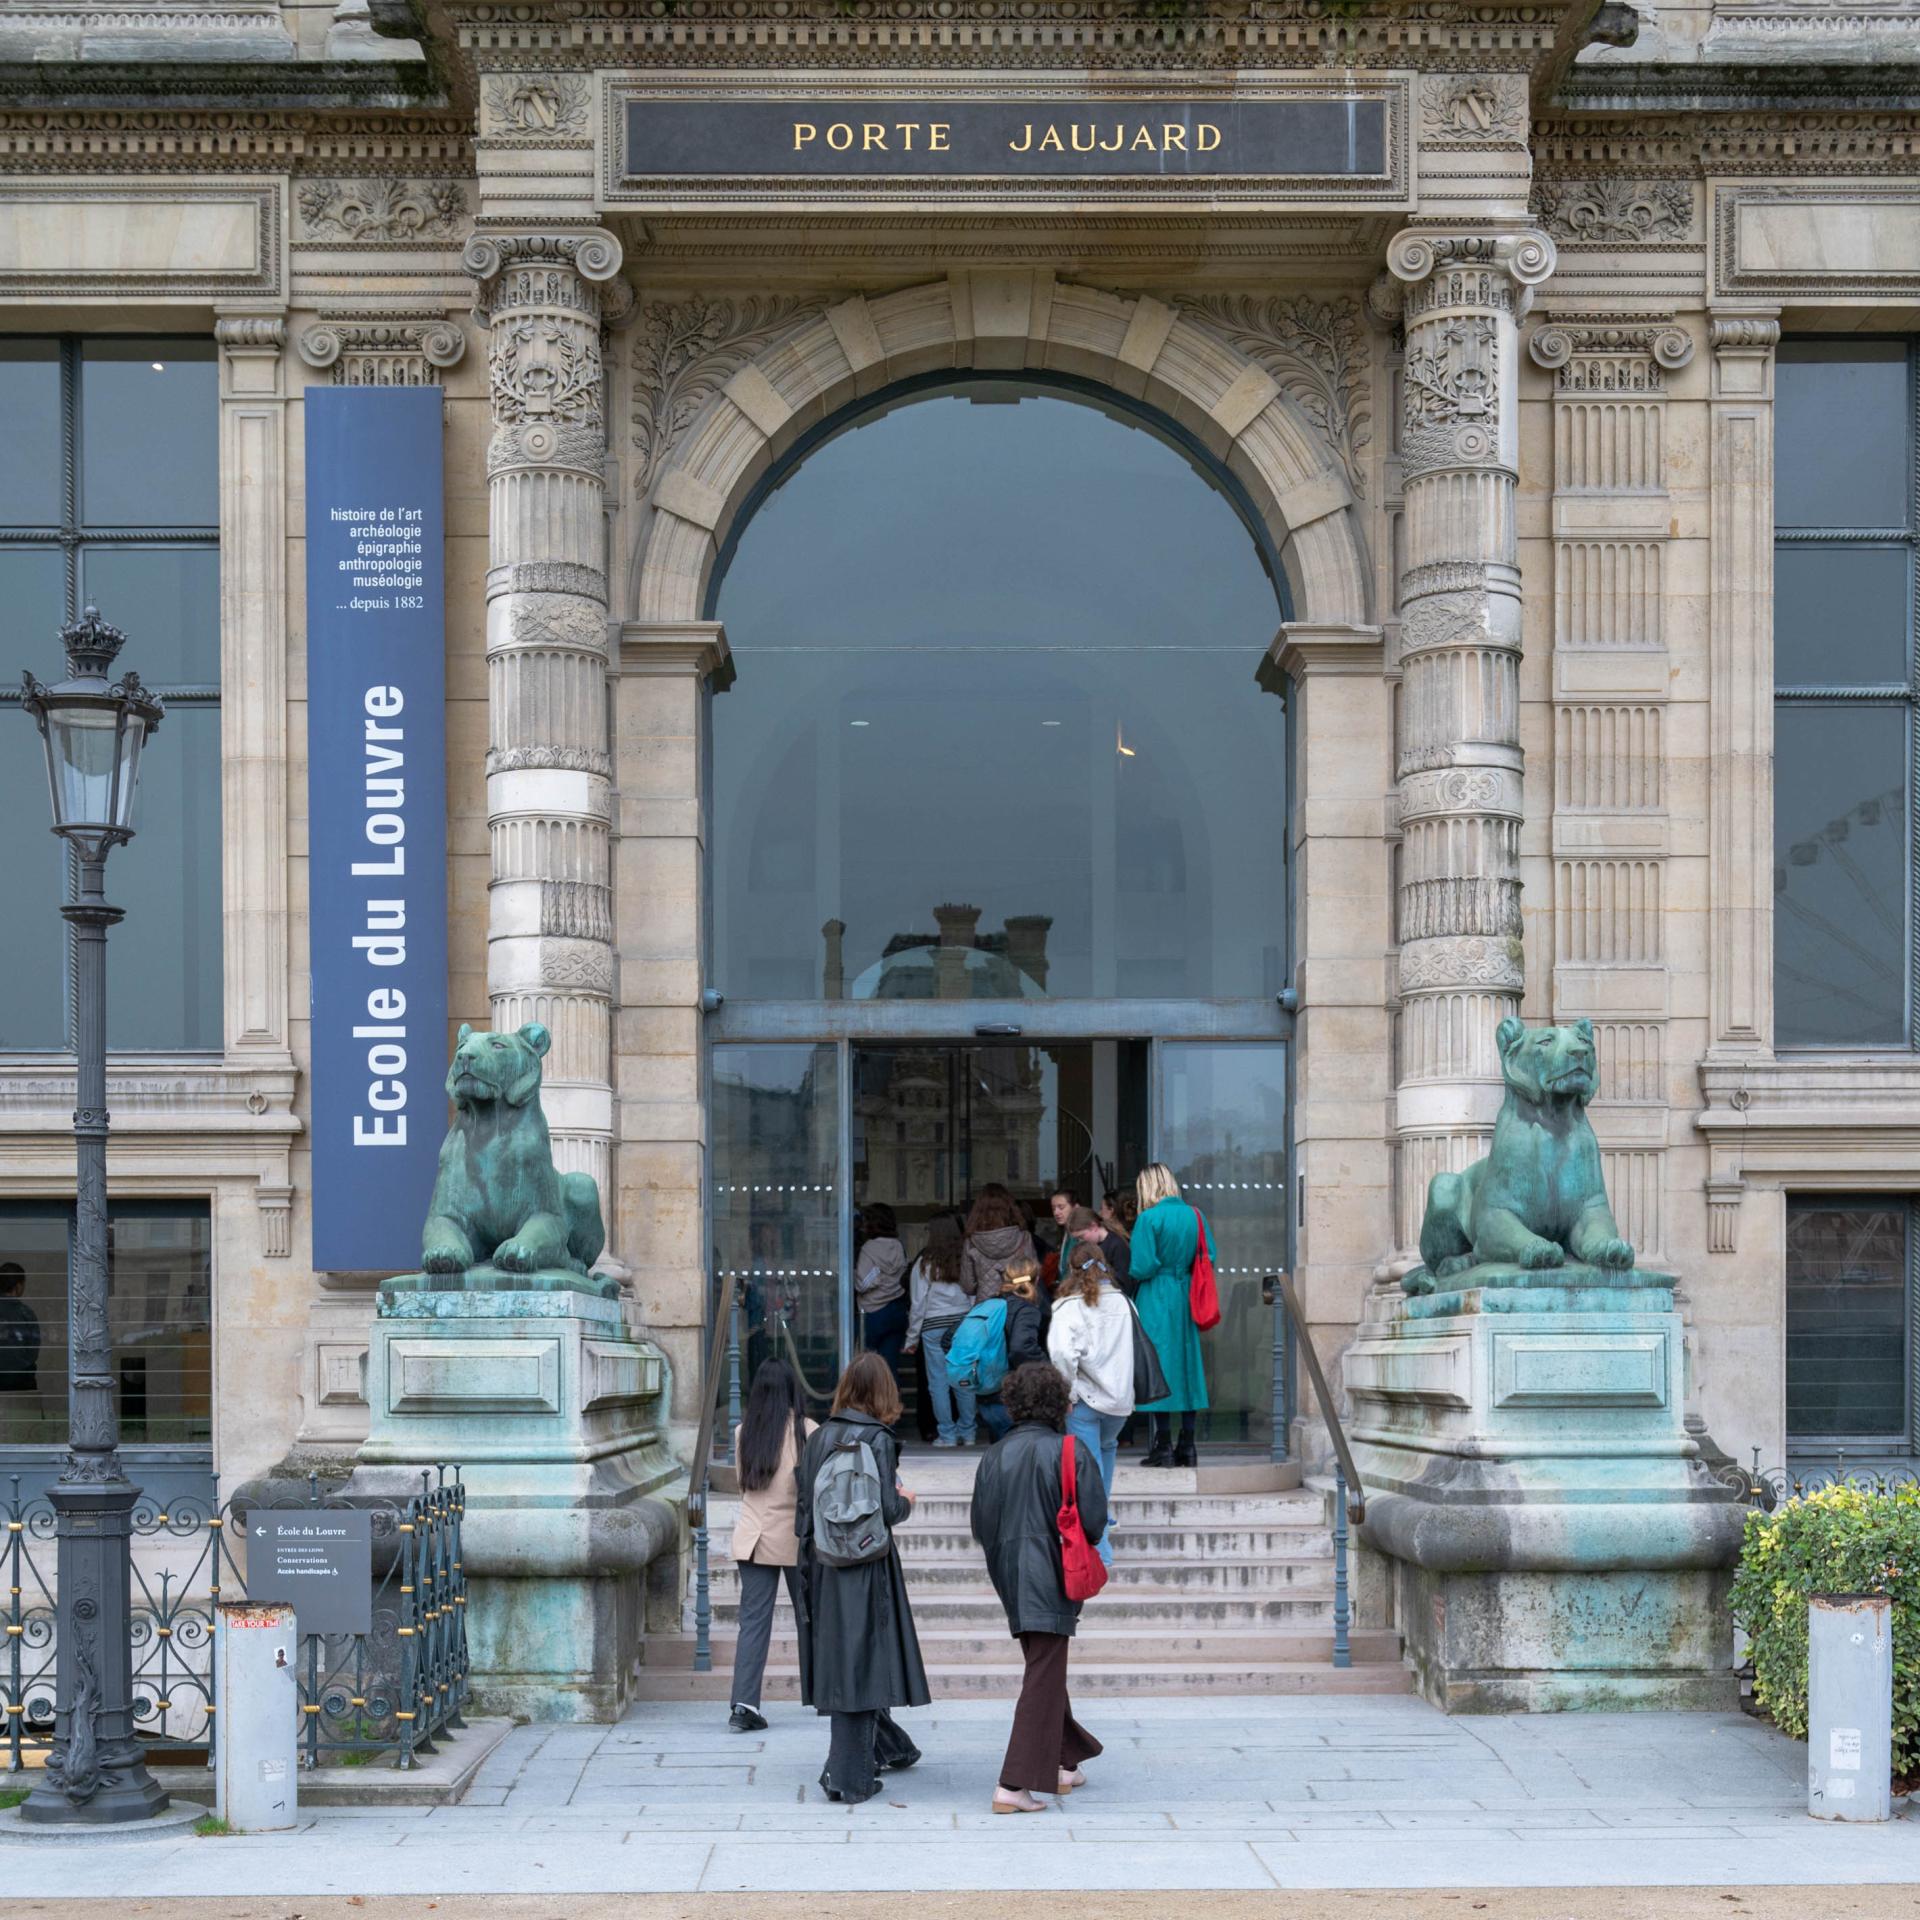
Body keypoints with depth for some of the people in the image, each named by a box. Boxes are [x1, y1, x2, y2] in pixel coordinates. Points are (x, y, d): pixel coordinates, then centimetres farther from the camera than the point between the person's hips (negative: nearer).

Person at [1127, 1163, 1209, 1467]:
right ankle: (1187, 1445, 11)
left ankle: (1163, 1446, -1)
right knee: (1186, 1363, 9)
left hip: (1156, 1298, -5)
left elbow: (1142, 1267, -16)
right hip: (1185, 1296, 5)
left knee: (1159, 1368, -1)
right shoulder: (1194, 1215, 5)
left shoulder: (1149, 1219, -12)